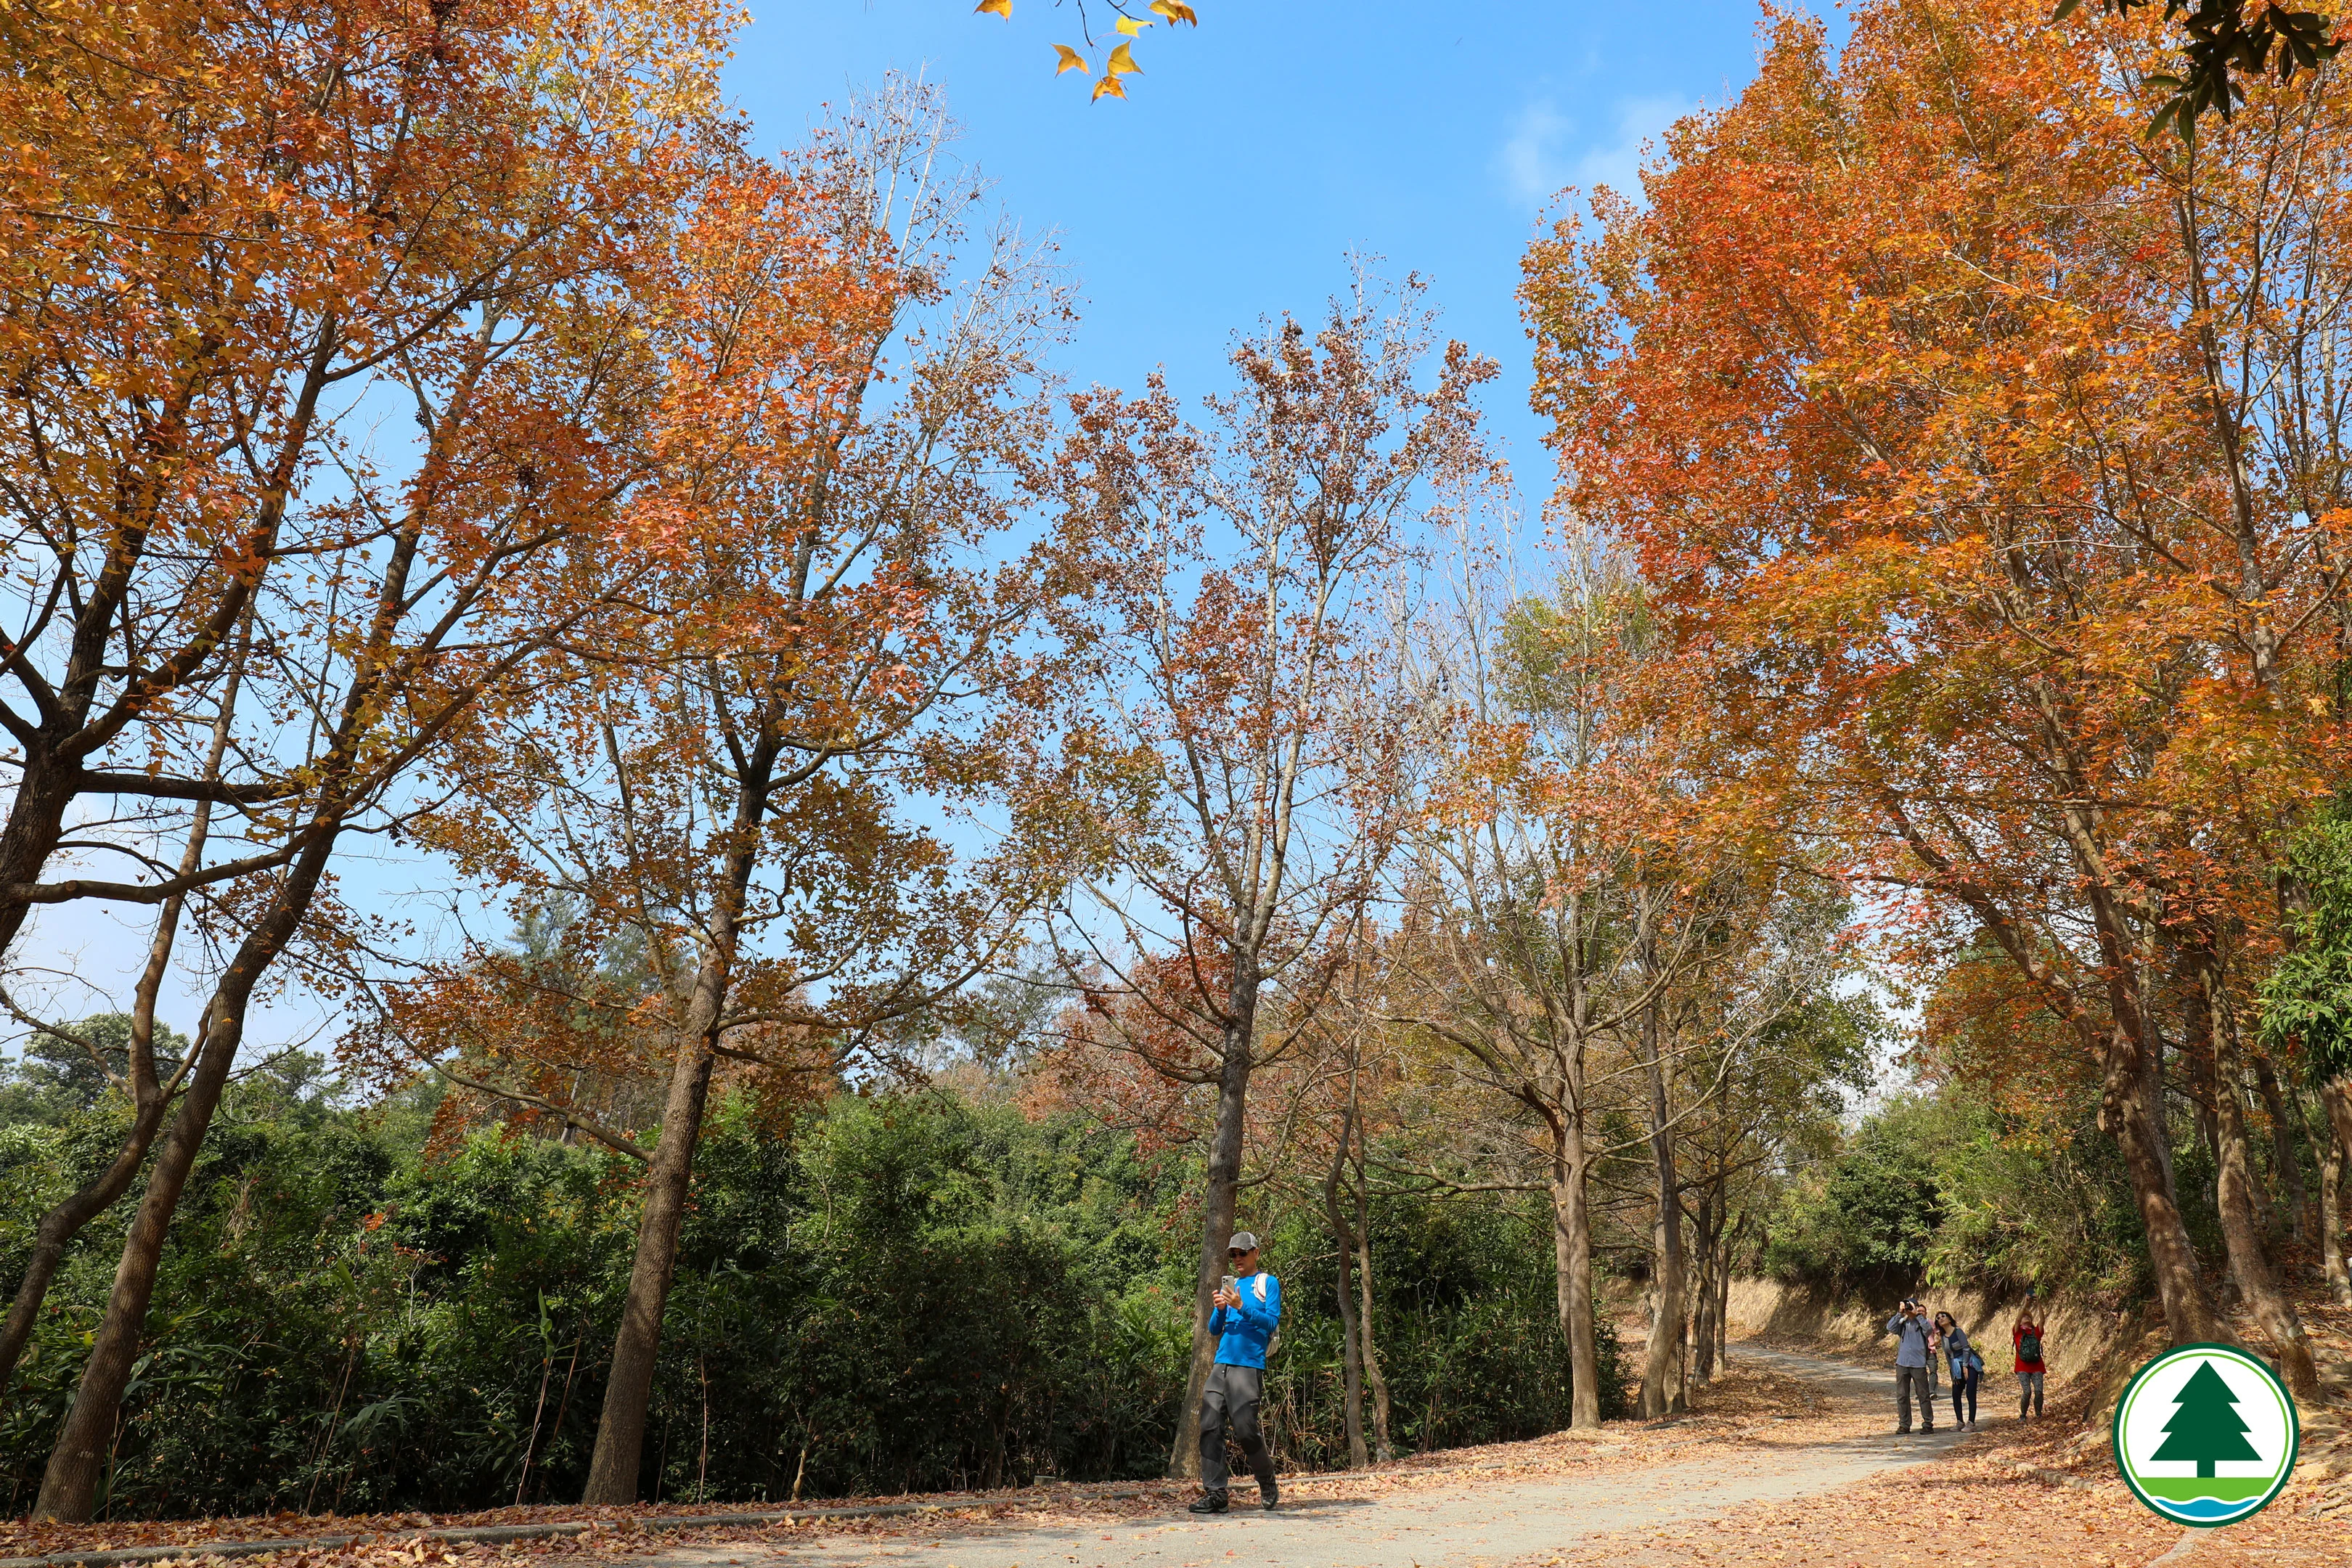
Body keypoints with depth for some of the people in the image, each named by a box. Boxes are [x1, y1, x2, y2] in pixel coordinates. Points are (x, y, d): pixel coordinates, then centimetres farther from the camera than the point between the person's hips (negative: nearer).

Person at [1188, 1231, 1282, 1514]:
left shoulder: (1269, 1283, 7)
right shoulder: (1230, 1285, 21)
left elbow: (1272, 1321, -6)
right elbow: (1214, 1329, 18)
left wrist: (1241, 1307, -17)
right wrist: (1219, 1309, -3)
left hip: (1249, 1366, -5)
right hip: (1221, 1364, 6)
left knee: (1245, 1429, -7)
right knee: (1210, 1427, -4)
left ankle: (1268, 1485, 15)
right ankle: (1214, 1494, -1)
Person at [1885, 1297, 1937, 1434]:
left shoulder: (1921, 1323, 3)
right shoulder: (1903, 1324, 10)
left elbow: (1929, 1329, -18)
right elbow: (1890, 1328, -6)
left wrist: (1917, 1315, -15)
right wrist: (1899, 1314, -10)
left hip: (1918, 1364, -3)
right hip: (1902, 1363, 3)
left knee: (1923, 1395, 3)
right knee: (1902, 1395, 4)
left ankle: (1928, 1424, 13)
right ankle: (1904, 1425, 10)